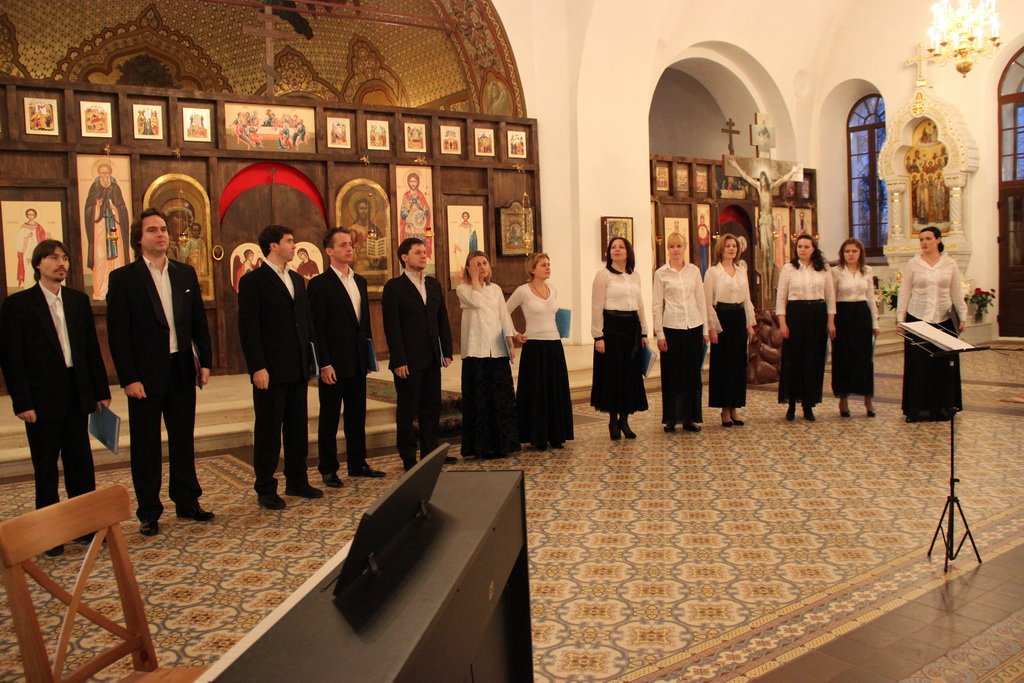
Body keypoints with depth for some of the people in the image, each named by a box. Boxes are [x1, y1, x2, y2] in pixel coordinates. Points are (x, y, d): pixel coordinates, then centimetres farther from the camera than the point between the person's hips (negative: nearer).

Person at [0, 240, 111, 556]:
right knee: (46, 468, 7)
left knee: (81, 463, 9)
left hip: (77, 395, 4)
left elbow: (92, 348, 9)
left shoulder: (79, 300, 8)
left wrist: (102, 391, 7)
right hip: (42, 398, -3)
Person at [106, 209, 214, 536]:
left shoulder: (185, 273, 7)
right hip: (145, 374, -4)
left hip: (182, 370, 4)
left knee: (183, 439, 13)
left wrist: (205, 361, 4)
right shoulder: (123, 278, -5)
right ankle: (149, 512, 17)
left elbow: (199, 321, 10)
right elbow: (118, 333, -8)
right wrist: (128, 378, -13)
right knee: (146, 445, 6)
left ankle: (187, 502, 25)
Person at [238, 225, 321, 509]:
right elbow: (248, 328, -13)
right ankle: (265, 489, 13)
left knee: (298, 428, 13)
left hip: (298, 368, 7)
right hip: (271, 370, -7)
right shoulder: (253, 281, -8)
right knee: (268, 431, 3)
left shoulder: (297, 279, 14)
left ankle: (297, 481, 25)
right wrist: (258, 367, -18)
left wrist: (311, 358, 9)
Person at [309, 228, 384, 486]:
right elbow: (316, 328, -12)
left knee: (357, 416, 12)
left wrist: (369, 353, 11)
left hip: (358, 362, 6)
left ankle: (358, 464, 23)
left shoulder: (360, 281, 12)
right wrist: (324, 364, -17)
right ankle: (328, 470, 14)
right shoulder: (319, 284, -9)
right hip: (333, 363, -6)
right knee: (329, 418, 5)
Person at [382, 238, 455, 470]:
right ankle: (408, 458, 13)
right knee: (407, 409, 4)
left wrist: (447, 351, 7)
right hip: (408, 361, -6)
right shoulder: (394, 287, -6)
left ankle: (430, 452, 21)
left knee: (432, 407, 10)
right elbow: (392, 326, -11)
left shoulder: (433, 285, 12)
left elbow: (443, 320, 13)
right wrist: (399, 360, -16)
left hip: (432, 358, 6)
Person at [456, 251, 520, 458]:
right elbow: (476, 302, -19)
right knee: (480, 398, -1)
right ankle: (482, 446, 6)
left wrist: (511, 343, 3)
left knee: (502, 397, 6)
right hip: (476, 350, -4)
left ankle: (503, 442, 16)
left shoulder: (495, 289, 13)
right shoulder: (463, 289, 1)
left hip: (498, 350, 4)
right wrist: (475, 278, -9)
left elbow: (504, 317, 11)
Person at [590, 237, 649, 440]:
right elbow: (596, 307, -8)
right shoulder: (603, 274, -5)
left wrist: (644, 332, 13)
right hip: (612, 326, -5)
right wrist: (598, 336, -13)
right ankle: (613, 420, 14)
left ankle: (624, 419, 19)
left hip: (632, 326, 5)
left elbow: (640, 305, 17)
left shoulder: (635, 276, 12)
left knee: (631, 374, 7)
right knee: (612, 374, 0)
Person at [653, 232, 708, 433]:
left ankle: (691, 417, 17)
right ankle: (671, 418, 14)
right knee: (672, 374, 3)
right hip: (671, 328, -2)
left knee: (693, 373, 7)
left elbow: (701, 301, 9)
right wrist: (659, 334, -6)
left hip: (694, 326, 3)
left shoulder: (694, 270, 6)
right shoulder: (661, 273, -1)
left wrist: (705, 329, 6)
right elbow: (657, 305, -1)